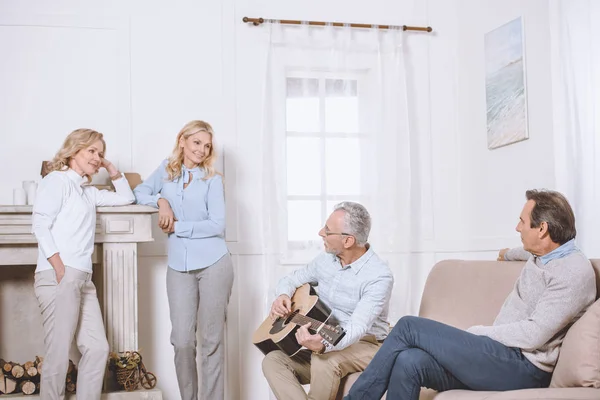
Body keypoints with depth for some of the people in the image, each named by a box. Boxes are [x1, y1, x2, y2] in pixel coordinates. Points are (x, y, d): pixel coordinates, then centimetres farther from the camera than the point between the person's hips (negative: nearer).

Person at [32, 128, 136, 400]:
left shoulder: (89, 191, 24)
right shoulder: (57, 180, 1)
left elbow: (127, 198, 36)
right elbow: (40, 224, -11)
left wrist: (112, 169, 23)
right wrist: (61, 271, -19)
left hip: (82, 280, 8)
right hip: (58, 278, -8)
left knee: (98, 349, 4)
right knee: (58, 355, -9)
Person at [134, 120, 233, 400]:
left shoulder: (213, 180, 3)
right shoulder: (166, 169, 11)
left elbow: (217, 225, -6)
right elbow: (140, 192, 17)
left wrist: (177, 227, -8)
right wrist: (161, 200, -3)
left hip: (213, 264, -2)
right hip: (179, 268, 2)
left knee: (212, 339, 3)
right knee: (182, 340, 0)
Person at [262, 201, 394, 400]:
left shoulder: (379, 276, -21)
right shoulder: (326, 259, 1)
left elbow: (357, 328, -30)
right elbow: (291, 279, 16)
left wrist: (323, 345, -50)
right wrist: (283, 295, -10)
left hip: (365, 346, -6)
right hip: (323, 341, 7)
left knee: (324, 359, -38)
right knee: (272, 360, -17)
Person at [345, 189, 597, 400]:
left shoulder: (575, 272, -12)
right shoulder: (540, 257, 17)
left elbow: (534, 334, -19)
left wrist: (478, 333, -10)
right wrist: (509, 255, 65)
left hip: (522, 366, -8)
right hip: (502, 354, 9)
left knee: (409, 327, -14)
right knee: (409, 362, -19)